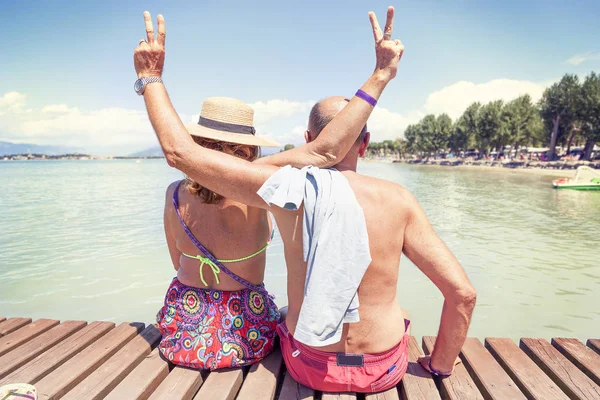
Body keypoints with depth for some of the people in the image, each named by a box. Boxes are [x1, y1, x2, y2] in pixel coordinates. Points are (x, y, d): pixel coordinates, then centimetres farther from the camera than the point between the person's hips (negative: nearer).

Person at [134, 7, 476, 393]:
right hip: (386, 371, 1)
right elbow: (463, 292, -16)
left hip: (310, 369, 0)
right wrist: (441, 364, 1)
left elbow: (180, 151, -17)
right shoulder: (398, 199, -17)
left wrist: (151, 78, -3)